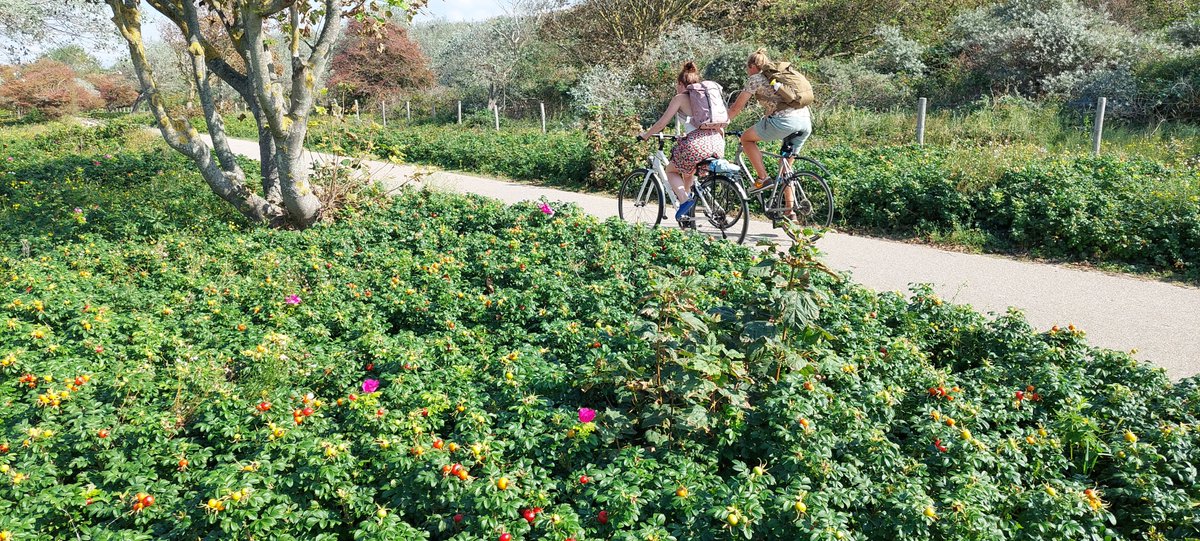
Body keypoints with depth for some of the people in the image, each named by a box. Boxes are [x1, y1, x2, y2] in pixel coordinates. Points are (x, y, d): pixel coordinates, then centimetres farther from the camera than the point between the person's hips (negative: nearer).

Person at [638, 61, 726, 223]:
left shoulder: (679, 98, 9)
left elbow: (661, 123, 6)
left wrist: (645, 135, 21)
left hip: (697, 143, -6)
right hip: (717, 143, 6)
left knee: (671, 170, 18)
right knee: (687, 170, 33)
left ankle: (685, 199, -4)